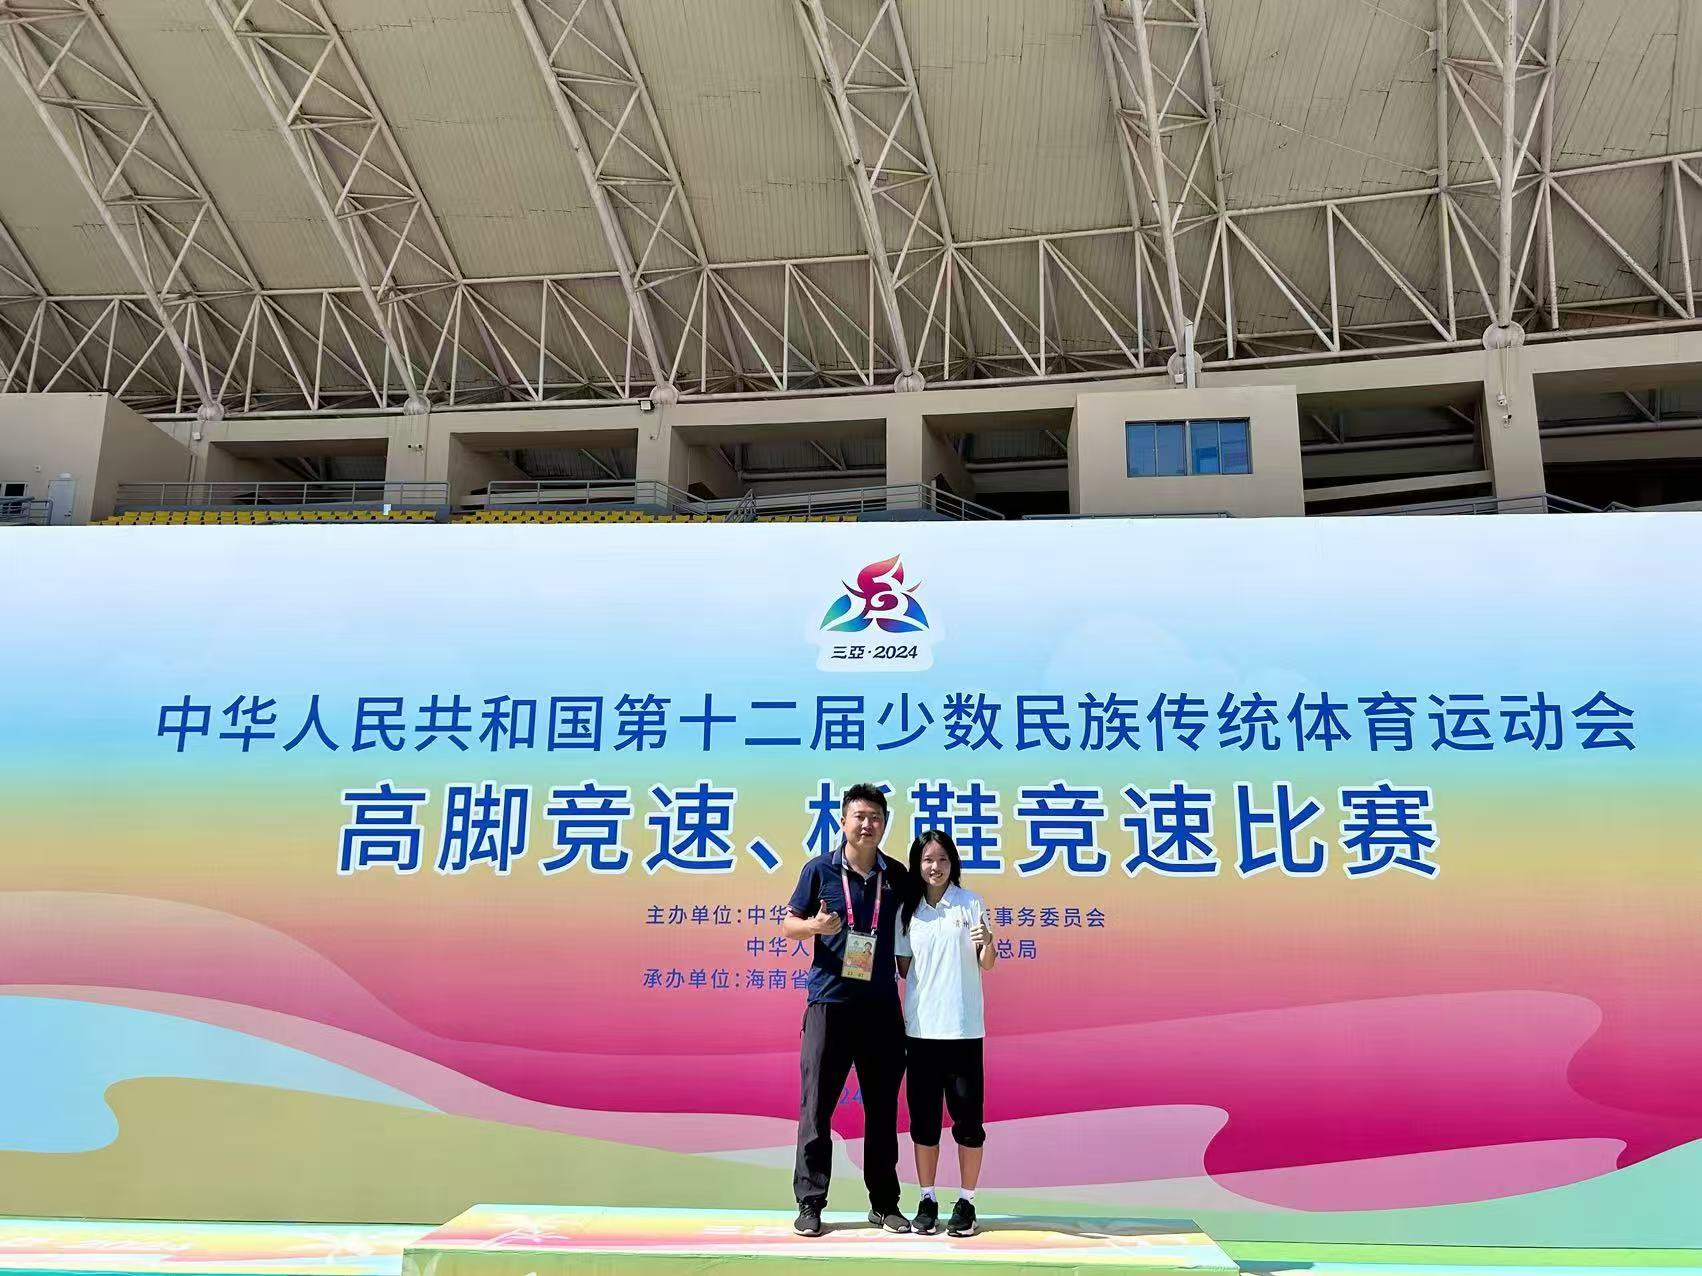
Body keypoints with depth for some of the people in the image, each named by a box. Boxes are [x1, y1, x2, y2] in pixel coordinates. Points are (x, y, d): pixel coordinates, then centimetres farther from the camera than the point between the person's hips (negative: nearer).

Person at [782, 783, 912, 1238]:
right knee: (816, 1106, 0)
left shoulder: (897, 876, 6)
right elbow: (788, 925, 4)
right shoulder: (820, 869, 0)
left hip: (882, 1007, 2)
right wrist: (815, 925, -17)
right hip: (829, 1001, -2)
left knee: (883, 1107, 8)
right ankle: (810, 1203, 10)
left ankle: (884, 1203, 19)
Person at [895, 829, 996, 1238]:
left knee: (967, 1116, 2)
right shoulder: (909, 910, 7)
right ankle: (927, 1200, 18)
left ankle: (966, 1202, 13)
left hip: (963, 1028, -3)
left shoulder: (971, 903, -1)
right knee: (924, 1117, 8)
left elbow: (987, 965, -3)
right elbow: (903, 967, 14)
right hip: (920, 1028, 3)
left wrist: (987, 942, -22)